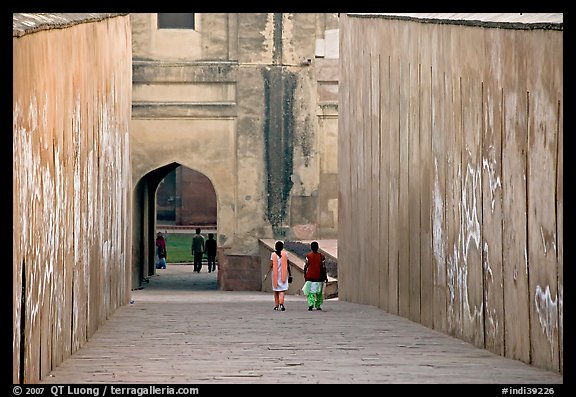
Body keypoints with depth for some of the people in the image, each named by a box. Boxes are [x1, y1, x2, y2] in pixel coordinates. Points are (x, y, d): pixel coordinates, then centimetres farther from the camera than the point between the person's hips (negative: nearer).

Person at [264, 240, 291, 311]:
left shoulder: (273, 254, -2)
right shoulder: (285, 254, -2)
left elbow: (271, 266, -6)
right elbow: (287, 265, -1)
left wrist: (266, 274, 0)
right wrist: (289, 274, 9)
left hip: (275, 274, 1)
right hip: (283, 274, -1)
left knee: (276, 290, 14)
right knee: (282, 290, -5)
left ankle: (276, 305, 18)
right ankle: (281, 303, -26)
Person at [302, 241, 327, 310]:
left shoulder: (308, 256, -4)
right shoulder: (322, 256, -4)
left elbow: (305, 267, -1)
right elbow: (324, 268, -2)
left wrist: (305, 276, 9)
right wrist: (325, 277, 7)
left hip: (310, 277, -1)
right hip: (319, 277, 1)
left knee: (310, 292, 2)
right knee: (319, 292, 13)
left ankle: (311, 304, -17)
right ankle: (318, 305, 15)